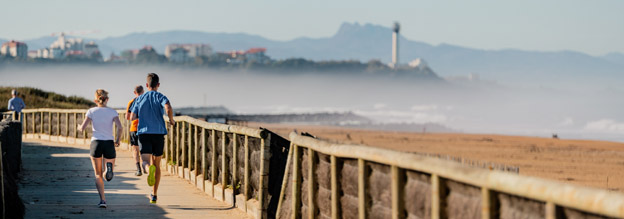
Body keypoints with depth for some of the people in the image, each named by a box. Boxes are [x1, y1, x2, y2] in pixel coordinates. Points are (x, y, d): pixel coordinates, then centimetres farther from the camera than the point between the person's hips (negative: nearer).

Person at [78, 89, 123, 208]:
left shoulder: (91, 111, 4)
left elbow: (82, 128, -2)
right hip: (109, 144, 0)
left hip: (96, 143, 0)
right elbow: (119, 127, -9)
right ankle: (109, 166, -23)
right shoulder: (112, 112, 5)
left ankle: (102, 200, -8)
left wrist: (79, 127, 22)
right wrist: (117, 140, 8)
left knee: (98, 175, 9)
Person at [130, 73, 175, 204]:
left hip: (143, 133, 0)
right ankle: (154, 195, 15)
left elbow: (132, 117, 4)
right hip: (159, 133, 0)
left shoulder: (139, 99, 8)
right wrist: (171, 121, -3)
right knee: (157, 164, 12)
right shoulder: (160, 97, 0)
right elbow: (168, 109, -21)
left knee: (146, 161, -10)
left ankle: (149, 169, -50)